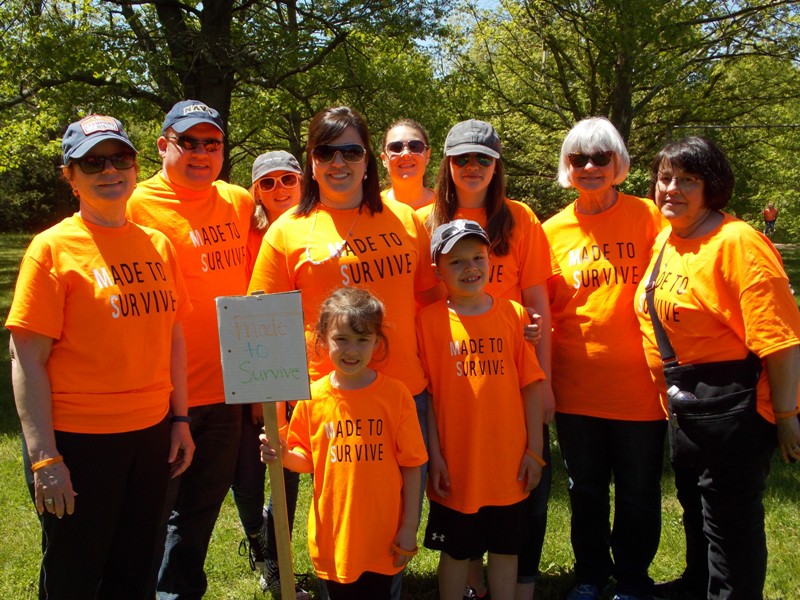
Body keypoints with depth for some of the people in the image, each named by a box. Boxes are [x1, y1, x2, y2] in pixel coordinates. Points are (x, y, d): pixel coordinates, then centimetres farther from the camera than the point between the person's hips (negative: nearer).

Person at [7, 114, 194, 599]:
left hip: (150, 432, 5)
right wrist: (44, 458, -15)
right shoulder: (53, 248, -9)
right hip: (78, 440, -4)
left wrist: (180, 419, 10)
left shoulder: (158, 245, 6)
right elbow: (28, 358, -11)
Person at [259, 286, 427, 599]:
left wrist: (409, 527, -4)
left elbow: (410, 465, -4)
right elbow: (307, 459, 6)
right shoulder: (312, 397, -3)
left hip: (382, 537, -1)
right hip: (333, 535, 2)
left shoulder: (395, 394, -9)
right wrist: (283, 455, -15)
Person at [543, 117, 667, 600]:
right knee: (586, 492, 17)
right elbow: (542, 311, 10)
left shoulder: (649, 217, -4)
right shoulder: (554, 231, 4)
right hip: (576, 387, 2)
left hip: (638, 386, -2)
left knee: (638, 493, 11)